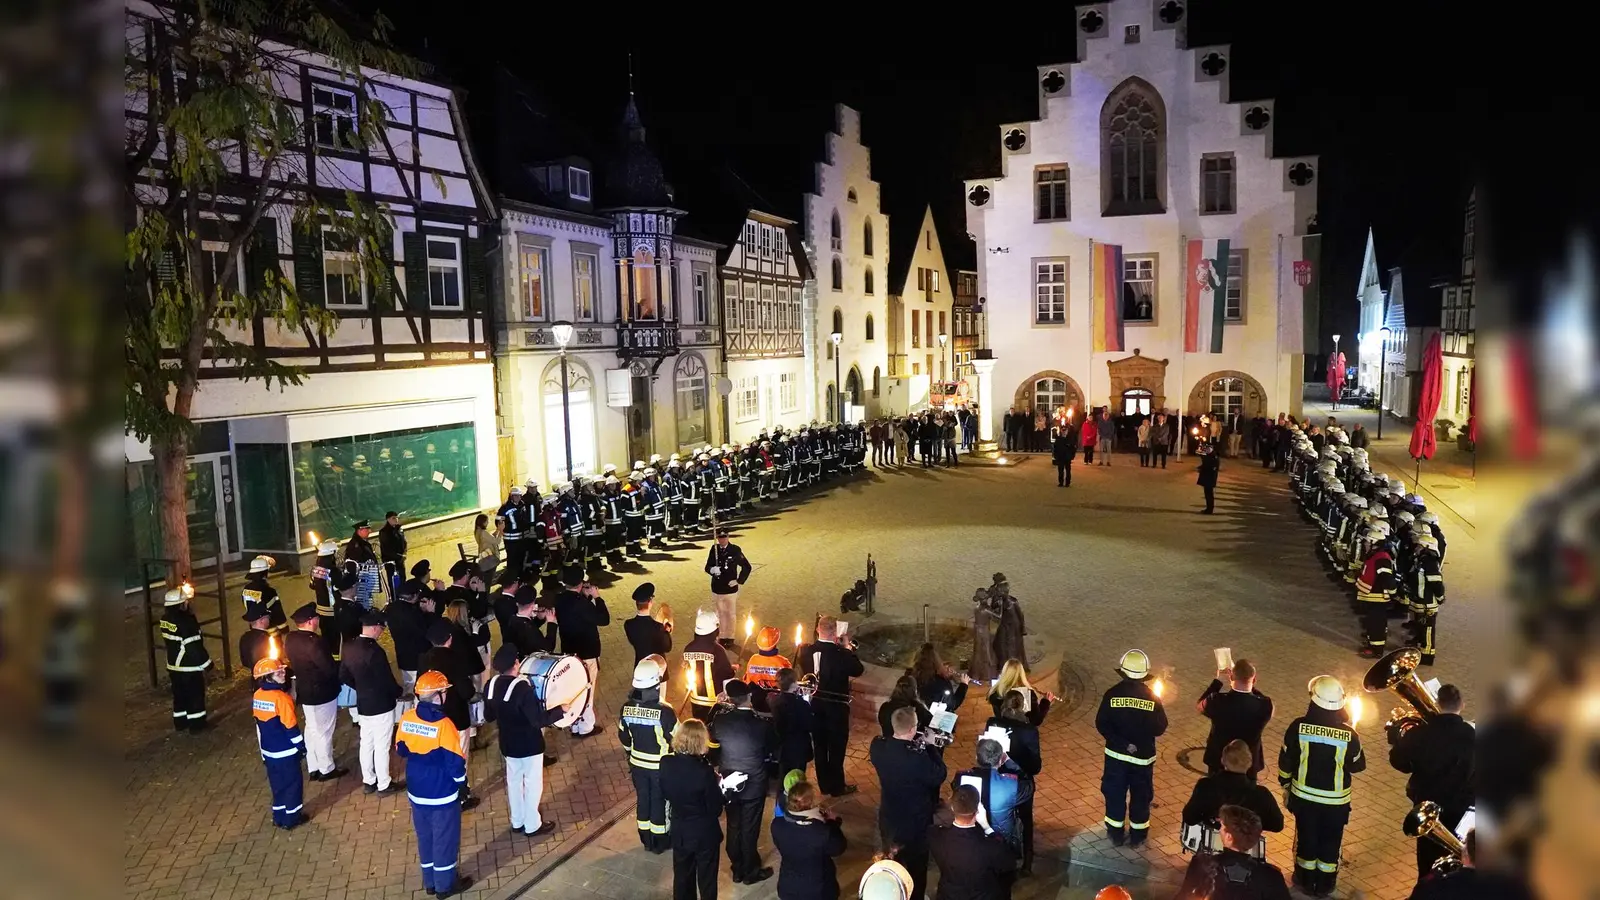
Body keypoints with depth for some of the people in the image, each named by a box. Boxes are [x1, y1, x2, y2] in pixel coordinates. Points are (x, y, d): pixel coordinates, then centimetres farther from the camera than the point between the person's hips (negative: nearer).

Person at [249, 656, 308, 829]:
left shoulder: (257, 696, -1)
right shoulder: (281, 697, -23)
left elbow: (259, 723, 9)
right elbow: (290, 725, -19)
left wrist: (263, 747, 20)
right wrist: (301, 745, -7)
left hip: (269, 750, 7)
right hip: (286, 750, -7)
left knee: (277, 783, 18)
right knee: (292, 783, 8)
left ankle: (279, 816, 26)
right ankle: (291, 817, 15)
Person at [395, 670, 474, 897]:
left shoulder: (407, 718, -7)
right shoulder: (443, 724, -25)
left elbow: (401, 750, 8)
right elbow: (454, 761, -19)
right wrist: (461, 780, -1)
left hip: (416, 792, 6)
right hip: (442, 794, -6)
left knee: (425, 837, 21)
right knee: (444, 838, 11)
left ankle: (430, 882, 35)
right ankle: (445, 884, 25)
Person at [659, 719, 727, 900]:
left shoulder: (666, 763, -15)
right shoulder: (704, 771, -29)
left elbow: (664, 793, 3)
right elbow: (716, 809, -19)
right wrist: (718, 786, -6)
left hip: (679, 831, 4)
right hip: (704, 833, -4)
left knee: (682, 875, 23)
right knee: (706, 878, 17)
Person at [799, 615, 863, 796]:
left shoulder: (806, 650, -10)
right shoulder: (840, 653, -23)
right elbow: (858, 670, -9)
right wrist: (848, 649, 0)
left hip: (815, 704, 5)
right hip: (837, 705, -5)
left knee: (820, 744, 17)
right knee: (836, 746, 9)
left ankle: (824, 784, 28)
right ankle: (837, 786, 18)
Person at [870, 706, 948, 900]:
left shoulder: (877, 745, -19)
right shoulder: (917, 756, -37)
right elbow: (939, 776, -19)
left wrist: (916, 745, -1)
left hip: (888, 817, 5)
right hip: (915, 821, -5)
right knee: (916, 866, 21)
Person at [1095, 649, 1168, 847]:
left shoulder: (1112, 694, -13)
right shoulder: (1152, 697, -13)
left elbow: (1101, 724, -15)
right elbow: (1160, 728, -6)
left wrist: (1121, 743, -11)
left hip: (1116, 754, 0)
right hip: (1143, 756, 0)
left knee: (1115, 793, 15)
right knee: (1141, 796, 16)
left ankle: (1116, 833, 24)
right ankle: (1137, 835, 26)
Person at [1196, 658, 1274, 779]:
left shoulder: (1217, 701, -25)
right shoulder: (1264, 705, -24)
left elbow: (1199, 706, 0)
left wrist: (1217, 680, 4)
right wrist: (1249, 686, 5)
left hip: (1219, 763, 0)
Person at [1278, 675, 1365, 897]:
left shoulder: (1298, 726, -19)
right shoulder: (1348, 733, -20)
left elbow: (1286, 761, -8)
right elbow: (1358, 766, -4)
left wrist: (1286, 784, 10)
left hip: (1304, 796, 0)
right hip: (1336, 800, 0)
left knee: (1306, 839, 18)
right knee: (1330, 843, 18)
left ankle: (1306, 882, 33)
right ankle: (1324, 886, 31)